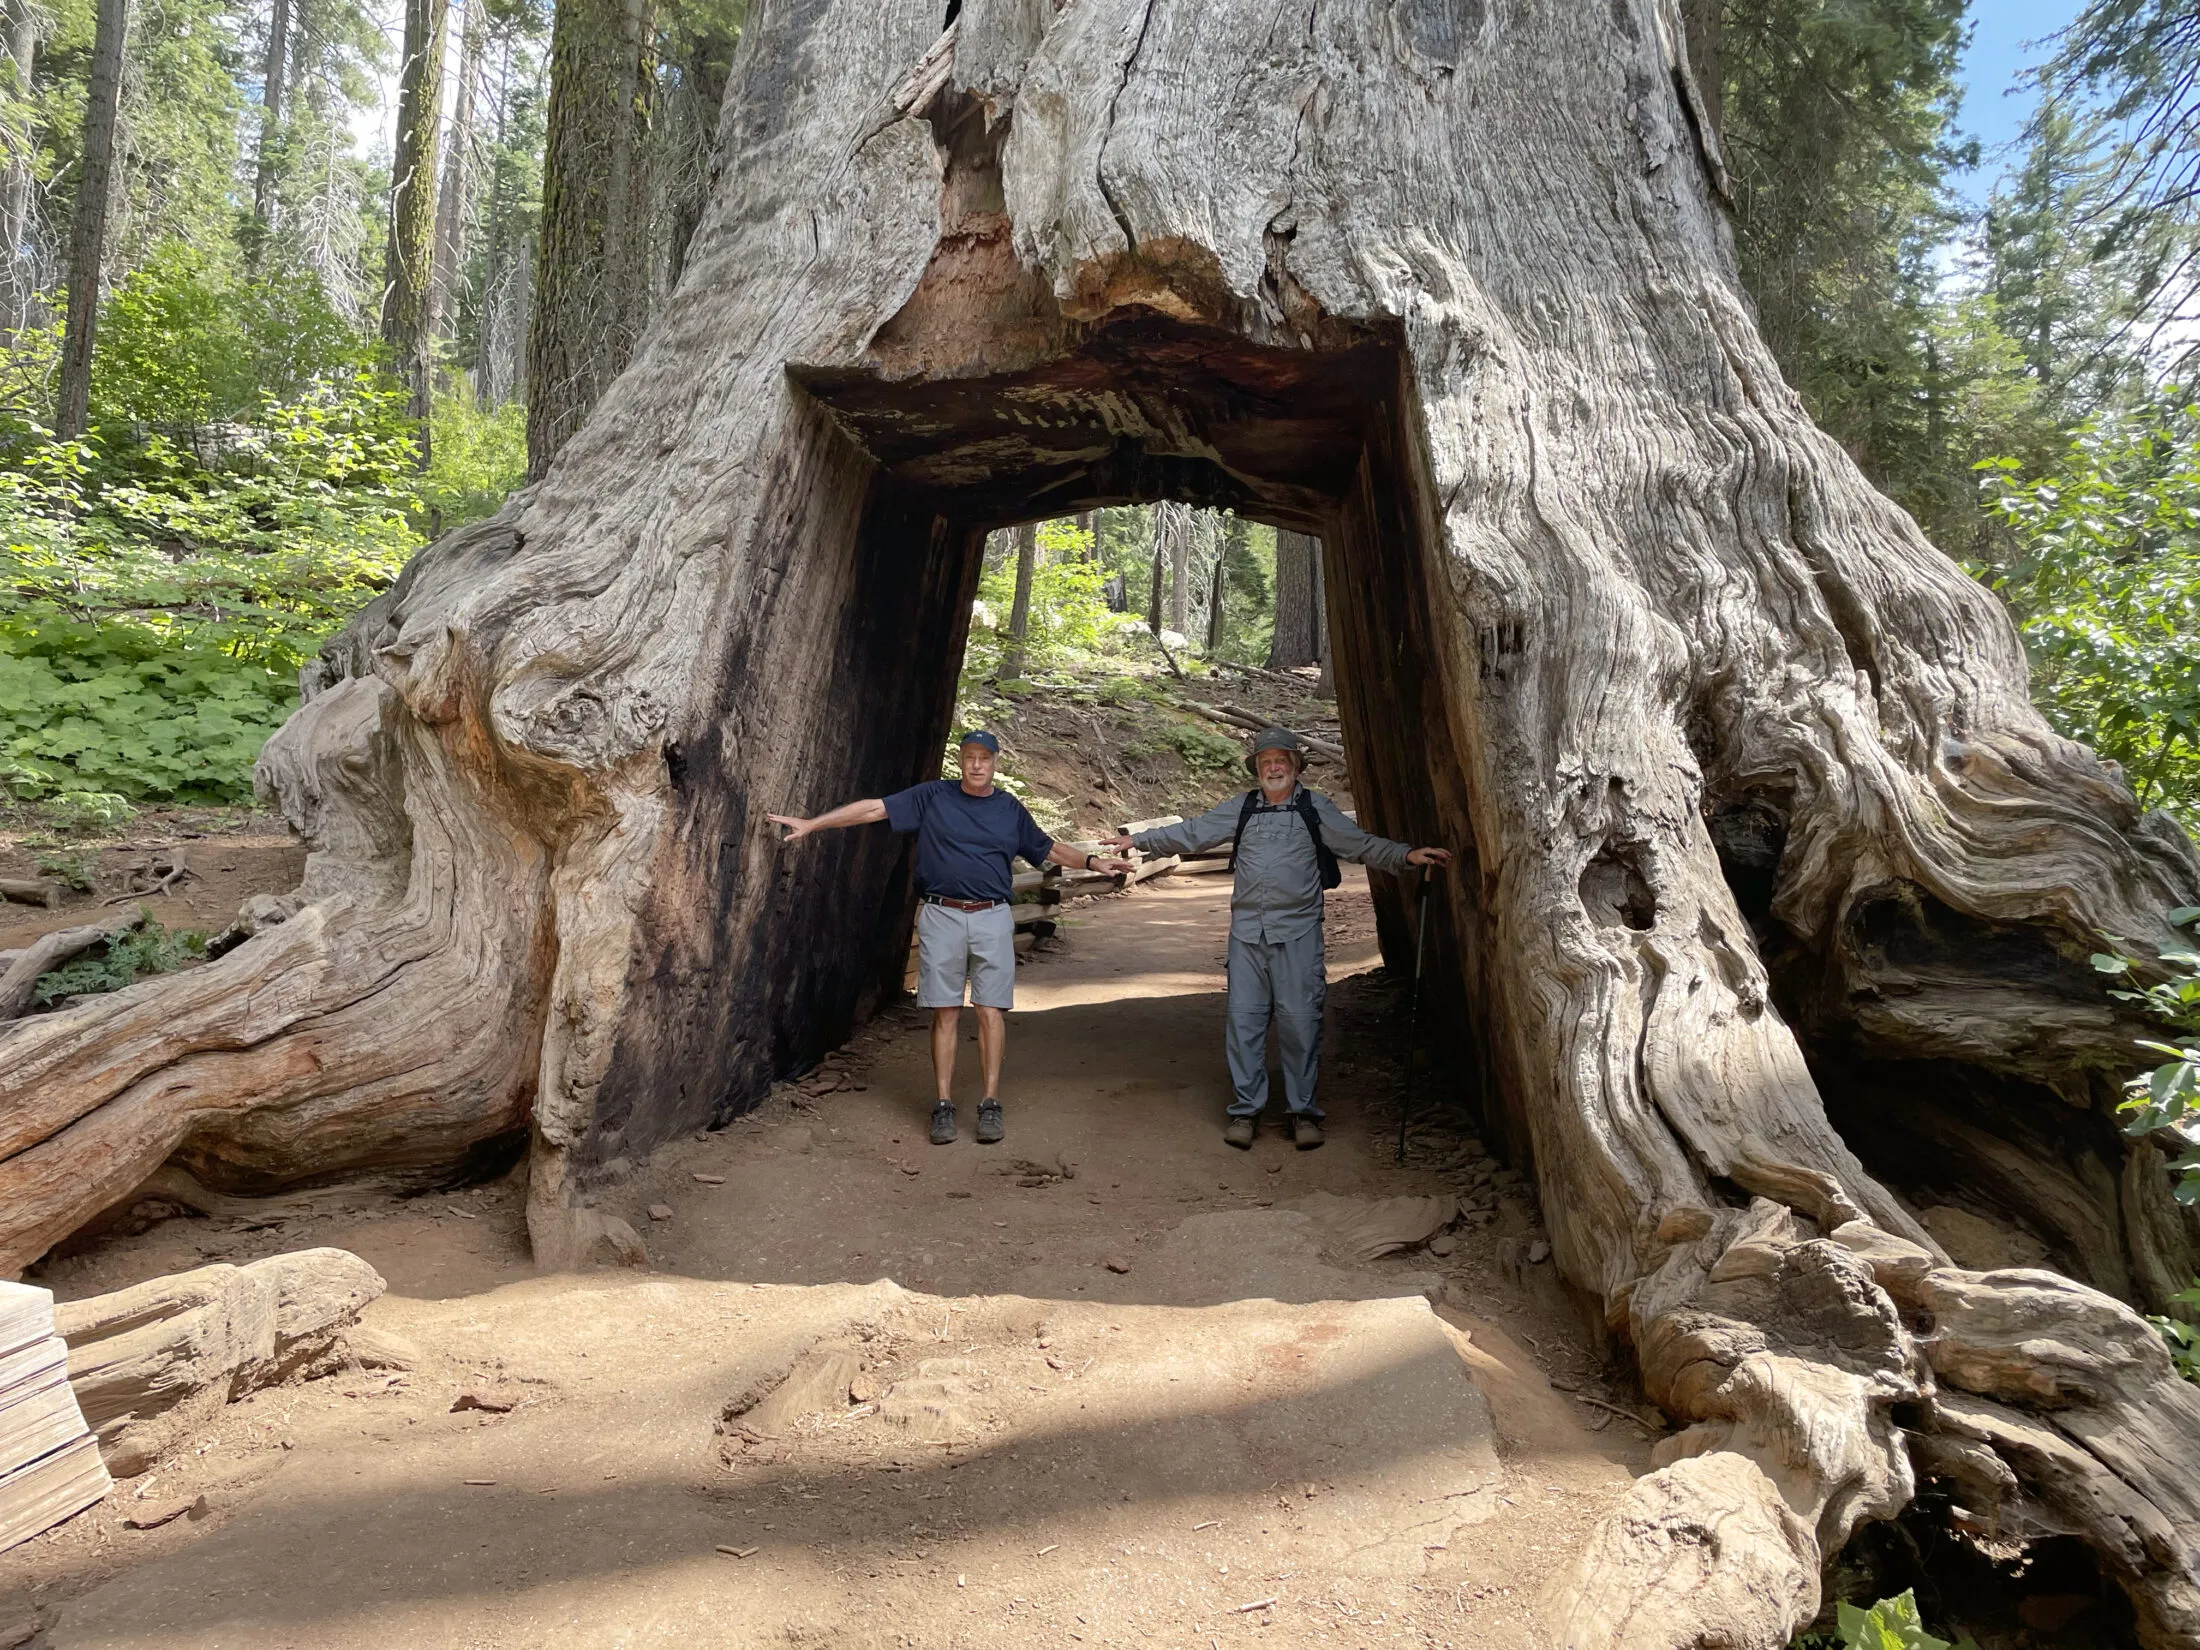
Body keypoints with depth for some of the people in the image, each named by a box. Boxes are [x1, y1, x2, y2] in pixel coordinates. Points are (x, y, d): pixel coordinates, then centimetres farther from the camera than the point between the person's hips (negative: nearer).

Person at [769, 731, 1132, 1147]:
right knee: (945, 1014, 2)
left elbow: (1047, 847, 25)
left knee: (990, 1011, -3)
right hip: (941, 917, -1)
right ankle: (944, 1105, 8)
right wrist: (811, 824, 0)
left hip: (992, 918, 1)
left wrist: (1092, 861, 16)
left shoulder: (1010, 809, 12)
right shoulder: (932, 797, 5)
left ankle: (990, 1104, 3)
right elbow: (873, 808, 2)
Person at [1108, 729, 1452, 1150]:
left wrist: (1406, 855, -13)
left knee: (1300, 1020, -1)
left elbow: (1360, 844, 1)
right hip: (1247, 930, 2)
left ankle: (1303, 1111, 10)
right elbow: (1192, 833, 13)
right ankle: (1245, 1109, 12)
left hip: (1297, 932, -2)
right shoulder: (1239, 808, 10)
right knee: (1243, 1019, 2)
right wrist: (1139, 840, 10)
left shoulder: (1315, 808, 5)